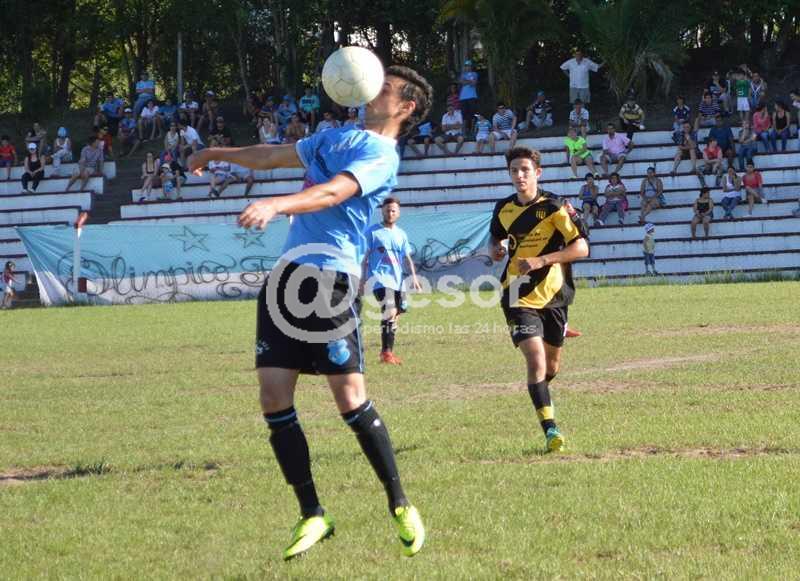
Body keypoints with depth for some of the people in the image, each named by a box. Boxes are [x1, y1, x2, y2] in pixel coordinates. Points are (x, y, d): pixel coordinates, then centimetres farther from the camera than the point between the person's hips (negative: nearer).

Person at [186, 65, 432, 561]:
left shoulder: (381, 156, -6)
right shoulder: (338, 137, 21)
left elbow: (333, 192, -24)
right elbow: (274, 156, 34)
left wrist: (276, 204, -39)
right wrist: (218, 153, 43)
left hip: (331, 276, -8)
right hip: (288, 273, 8)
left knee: (350, 399, -12)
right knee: (274, 399, 0)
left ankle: (400, 506, 5)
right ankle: (313, 516, 8)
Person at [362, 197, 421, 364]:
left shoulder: (401, 234, 15)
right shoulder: (373, 231, 1)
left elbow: (407, 258, 16)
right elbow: (365, 257, 1)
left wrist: (414, 277, 4)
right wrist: (362, 279, -4)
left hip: (398, 280, 6)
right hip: (379, 277, -6)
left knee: (395, 315, 9)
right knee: (389, 312, -22)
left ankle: (388, 352, 22)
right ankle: (386, 352, -19)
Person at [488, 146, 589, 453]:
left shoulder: (553, 208, -10)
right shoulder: (504, 208, 4)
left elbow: (581, 247, -15)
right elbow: (496, 237, 25)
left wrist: (540, 260, -23)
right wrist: (496, 249, 0)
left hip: (554, 295, 0)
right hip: (519, 297, 0)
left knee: (551, 365, 14)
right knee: (536, 360, -18)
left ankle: (538, 391, 49)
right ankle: (549, 428, -18)